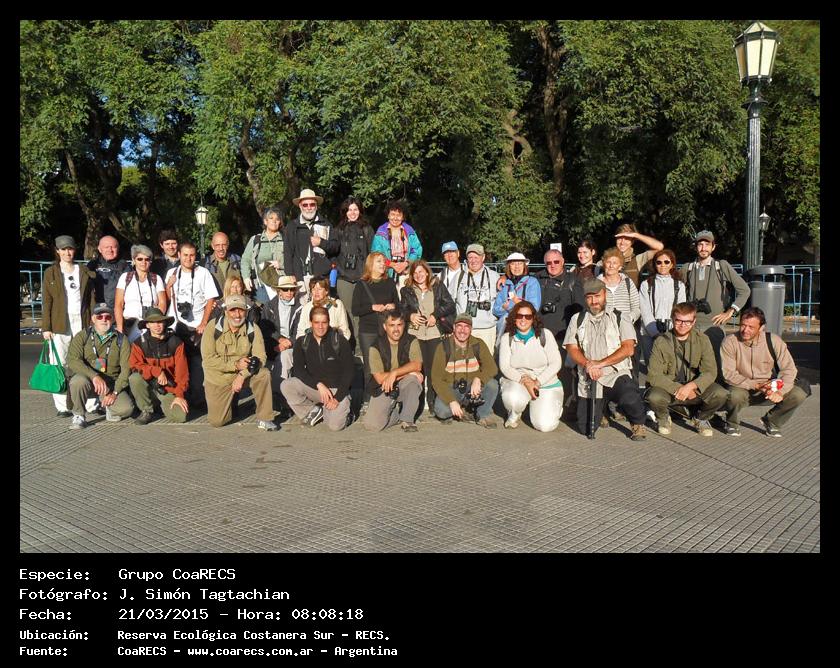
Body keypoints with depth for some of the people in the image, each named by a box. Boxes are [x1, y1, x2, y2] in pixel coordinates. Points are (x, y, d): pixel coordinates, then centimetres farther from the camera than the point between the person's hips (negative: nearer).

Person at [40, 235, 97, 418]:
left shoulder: (85, 272, 12)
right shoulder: (50, 273, 7)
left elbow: (91, 299, 11)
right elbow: (46, 302, 3)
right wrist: (46, 327, -4)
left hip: (82, 322, 1)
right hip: (59, 324, -1)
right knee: (59, 364, -2)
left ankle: (90, 403, 1)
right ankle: (61, 406, 3)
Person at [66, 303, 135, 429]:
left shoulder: (121, 340, 2)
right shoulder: (82, 336, -1)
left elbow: (126, 369, -4)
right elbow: (73, 361, -16)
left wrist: (115, 392, -14)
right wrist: (94, 376, -31)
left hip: (111, 385, 1)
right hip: (87, 378, -1)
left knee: (127, 408, -24)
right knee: (79, 380, -36)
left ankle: (109, 407, 15)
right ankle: (78, 416, -10)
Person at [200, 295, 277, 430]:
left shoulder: (253, 329, -8)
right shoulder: (213, 327, -13)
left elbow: (260, 357, -15)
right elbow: (208, 358, -18)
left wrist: (242, 375, -30)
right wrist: (235, 365, -28)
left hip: (242, 374, 1)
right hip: (218, 378, -1)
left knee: (264, 375, -29)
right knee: (217, 421, -9)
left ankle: (265, 419, -16)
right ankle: (231, 400, 26)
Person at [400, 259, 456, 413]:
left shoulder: (438, 286, 11)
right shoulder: (407, 290, 15)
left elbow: (450, 305, 5)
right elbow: (401, 309, 14)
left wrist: (436, 315, -8)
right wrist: (410, 315, -8)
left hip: (435, 333, -1)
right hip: (415, 333, 1)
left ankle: (433, 402, 4)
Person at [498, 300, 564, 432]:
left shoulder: (544, 335, -4)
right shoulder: (507, 338, 0)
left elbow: (556, 363, -7)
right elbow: (504, 366, -7)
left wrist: (537, 382, -17)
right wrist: (524, 380, -22)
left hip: (546, 384, 0)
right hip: (516, 382, 0)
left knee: (545, 425, -16)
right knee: (512, 398, -37)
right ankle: (514, 415, 2)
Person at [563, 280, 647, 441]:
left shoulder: (620, 318, 6)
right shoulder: (577, 319, 14)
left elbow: (628, 349, -6)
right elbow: (572, 349, 4)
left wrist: (600, 363, -15)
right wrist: (588, 364, -15)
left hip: (615, 374, -3)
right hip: (588, 379, 3)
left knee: (630, 398, -35)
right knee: (585, 428, -1)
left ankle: (638, 424, -2)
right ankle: (601, 408, 33)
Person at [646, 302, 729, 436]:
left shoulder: (702, 340, -3)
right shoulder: (661, 342, -9)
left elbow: (710, 372, -9)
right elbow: (654, 376, -14)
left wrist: (691, 386, -26)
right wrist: (678, 389, -22)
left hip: (695, 388, 2)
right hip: (669, 388, -2)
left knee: (720, 394, -27)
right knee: (654, 397, -35)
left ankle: (702, 418, 9)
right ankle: (663, 418, 5)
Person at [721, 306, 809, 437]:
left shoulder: (773, 340, -8)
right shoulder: (730, 342, -14)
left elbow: (789, 368, -9)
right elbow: (728, 374, -16)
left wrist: (780, 391, -26)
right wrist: (755, 386, -26)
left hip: (769, 389, 3)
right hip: (743, 389, -3)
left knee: (799, 393, -20)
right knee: (735, 395, -37)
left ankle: (771, 421, 8)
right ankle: (732, 423, 0)